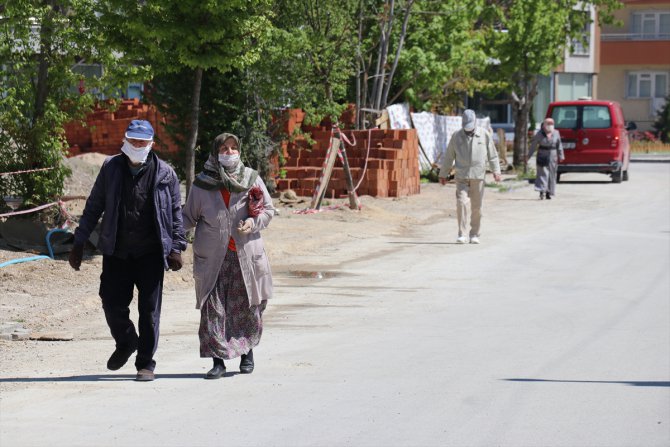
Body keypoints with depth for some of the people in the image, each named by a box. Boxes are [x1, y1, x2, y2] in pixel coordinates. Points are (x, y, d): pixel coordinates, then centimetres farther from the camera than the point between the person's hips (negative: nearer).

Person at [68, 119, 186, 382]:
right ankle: (125, 343, 31)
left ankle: (145, 363, 11)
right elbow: (93, 207, 10)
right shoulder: (111, 168, 4)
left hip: (151, 252, -1)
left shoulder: (164, 173, 1)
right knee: (113, 303, 1)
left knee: (149, 309, 0)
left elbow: (176, 212, 6)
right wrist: (79, 243, 7)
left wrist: (177, 247, -2)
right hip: (116, 252, 2)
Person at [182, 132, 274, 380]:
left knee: (247, 307, 9)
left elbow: (269, 209, 10)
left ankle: (247, 352, 29)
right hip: (213, 255, -1)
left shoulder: (251, 179, 4)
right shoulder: (202, 183, 4)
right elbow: (189, 216, 11)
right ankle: (218, 360, -2)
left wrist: (254, 222, -10)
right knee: (213, 307, -7)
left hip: (245, 254, 1)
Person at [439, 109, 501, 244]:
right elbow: (449, 156, 11)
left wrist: (496, 171, -2)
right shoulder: (456, 137, 5)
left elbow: (492, 154, 7)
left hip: (478, 176, 1)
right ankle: (462, 235, -15)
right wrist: (443, 174, 12)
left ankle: (474, 234, 14)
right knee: (462, 203, -14)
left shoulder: (484, 135, 5)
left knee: (476, 207, 4)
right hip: (462, 176, -1)